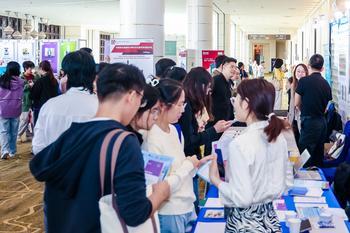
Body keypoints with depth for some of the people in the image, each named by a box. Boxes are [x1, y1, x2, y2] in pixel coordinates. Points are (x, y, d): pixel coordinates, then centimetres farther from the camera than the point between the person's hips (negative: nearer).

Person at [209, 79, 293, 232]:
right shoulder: (278, 136, -1)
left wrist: (216, 180, -9)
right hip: (269, 218, 6)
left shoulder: (240, 144, -22)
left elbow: (242, 198, -22)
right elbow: (286, 181, 10)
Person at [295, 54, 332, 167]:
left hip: (309, 123, -6)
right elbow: (325, 108, 11)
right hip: (323, 122, 6)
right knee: (318, 154, 16)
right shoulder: (326, 84, 6)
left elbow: (297, 103, -1)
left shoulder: (304, 81, -11)